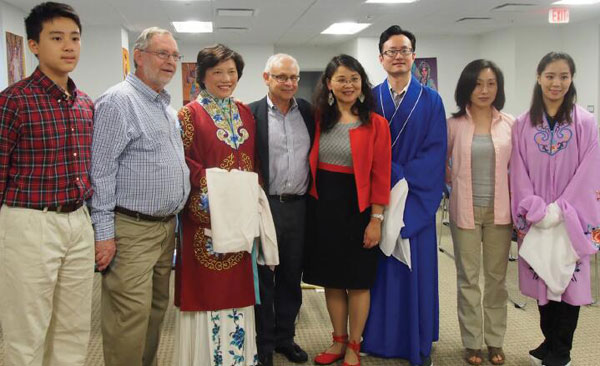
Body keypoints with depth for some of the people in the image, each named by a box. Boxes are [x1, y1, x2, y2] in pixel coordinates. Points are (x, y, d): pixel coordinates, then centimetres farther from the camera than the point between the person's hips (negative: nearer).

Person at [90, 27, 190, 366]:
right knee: (131, 317, -6)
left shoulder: (167, 107, 16)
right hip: (131, 230, -8)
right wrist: (104, 233, -17)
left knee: (157, 310, 15)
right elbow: (101, 172, -14)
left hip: (167, 226, 9)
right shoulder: (117, 102, -10)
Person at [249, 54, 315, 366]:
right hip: (265, 205, -3)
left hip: (298, 206, 3)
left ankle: (285, 336, 29)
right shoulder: (251, 113, -4)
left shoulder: (308, 112, 7)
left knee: (291, 276, 13)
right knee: (263, 276, 8)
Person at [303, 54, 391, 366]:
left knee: (357, 281, 6)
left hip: (357, 207, -4)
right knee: (331, 278, 13)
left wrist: (375, 218, -10)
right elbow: (311, 165, 8)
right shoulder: (319, 119, 5)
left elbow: (380, 174, -8)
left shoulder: (375, 124, -6)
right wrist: (312, 202, 0)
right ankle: (338, 341, 29)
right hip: (323, 206, 4)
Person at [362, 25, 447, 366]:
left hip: (417, 200, 0)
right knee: (381, 269, 6)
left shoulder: (431, 101, 2)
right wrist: (395, 176, -12)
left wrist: (402, 179, -14)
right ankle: (380, 336, 21)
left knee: (417, 269, 6)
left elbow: (435, 152, -5)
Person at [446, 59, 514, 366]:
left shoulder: (509, 124, 0)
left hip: (499, 210, 1)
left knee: (497, 277, 10)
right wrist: (457, 184, 2)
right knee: (468, 278, 6)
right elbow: (440, 162, 10)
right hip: (465, 210, -1)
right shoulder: (454, 124, -2)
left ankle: (495, 340, 23)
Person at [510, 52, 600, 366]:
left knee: (568, 282, 3)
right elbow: (519, 173, 0)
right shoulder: (522, 124, 2)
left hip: (570, 220, -1)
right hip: (535, 219, 2)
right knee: (543, 281, 9)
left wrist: (559, 211, -13)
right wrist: (537, 211, -11)